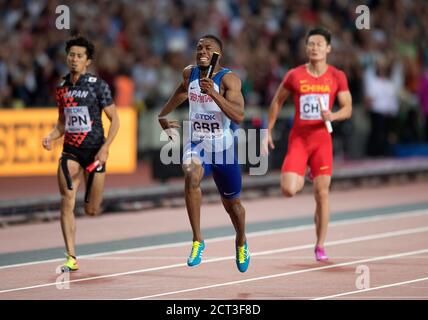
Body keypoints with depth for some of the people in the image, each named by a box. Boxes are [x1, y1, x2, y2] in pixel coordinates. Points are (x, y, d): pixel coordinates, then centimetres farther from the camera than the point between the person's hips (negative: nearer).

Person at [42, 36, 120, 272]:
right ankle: (71, 258, -12)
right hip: (70, 150, 3)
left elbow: (114, 120, -3)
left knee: (91, 210, 5)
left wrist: (105, 148, -15)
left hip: (94, 151, -3)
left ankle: (93, 197, 46)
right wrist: (51, 137, -2)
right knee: (67, 203, -14)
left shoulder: (98, 85, -5)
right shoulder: (62, 88, 8)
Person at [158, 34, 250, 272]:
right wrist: (163, 115, 24)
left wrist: (213, 93, -40)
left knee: (231, 203, 14)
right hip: (196, 144, 2)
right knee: (192, 176, -32)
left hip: (223, 148, -2)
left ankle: (241, 242, 47)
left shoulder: (228, 79, -17)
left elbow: (239, 115, -31)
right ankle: (198, 241, -27)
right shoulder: (190, 73, -1)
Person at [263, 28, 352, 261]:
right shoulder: (294, 76, -1)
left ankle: (320, 246, 9)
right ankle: (302, 177, 26)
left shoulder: (337, 77, 0)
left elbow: (347, 109, 2)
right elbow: (277, 102, 11)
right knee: (289, 190, -14)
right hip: (298, 139, 0)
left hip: (322, 139, 0)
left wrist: (333, 116, -21)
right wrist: (268, 132, 8)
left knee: (322, 193, -3)